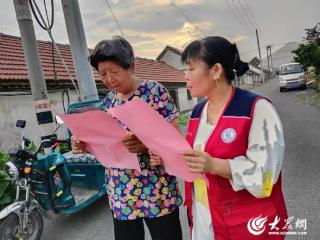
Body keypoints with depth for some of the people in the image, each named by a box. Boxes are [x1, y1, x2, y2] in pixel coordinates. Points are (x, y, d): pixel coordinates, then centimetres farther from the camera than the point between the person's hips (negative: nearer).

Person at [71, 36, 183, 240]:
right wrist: (86, 145, -7)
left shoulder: (154, 91, -9)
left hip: (157, 190, -4)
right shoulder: (108, 101, 7)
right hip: (120, 193, 5)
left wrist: (146, 143, -31)